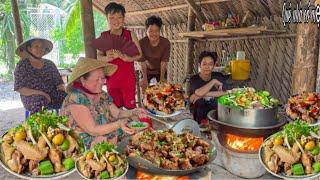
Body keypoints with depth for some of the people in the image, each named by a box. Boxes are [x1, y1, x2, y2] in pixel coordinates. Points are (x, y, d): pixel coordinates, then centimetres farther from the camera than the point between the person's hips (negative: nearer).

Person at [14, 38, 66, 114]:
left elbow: (59, 83, 11)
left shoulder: (50, 64, 14)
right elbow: (20, 88, -4)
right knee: (39, 100, -37)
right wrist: (39, 93, -18)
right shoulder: (22, 65, 4)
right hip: (31, 97, -3)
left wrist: (64, 91, -13)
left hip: (52, 96, 3)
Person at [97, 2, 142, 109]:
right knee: (114, 107, 11)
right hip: (111, 78, 2)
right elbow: (99, 57, 4)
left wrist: (126, 58, -20)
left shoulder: (130, 35, -2)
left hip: (128, 78, -1)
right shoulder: (103, 37, 2)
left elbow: (139, 54, -2)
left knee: (130, 105, 3)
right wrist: (108, 58, -19)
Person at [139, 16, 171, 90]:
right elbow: (143, 62, -23)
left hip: (160, 71, 0)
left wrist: (162, 77, -31)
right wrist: (144, 78, -32)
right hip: (147, 71, 0)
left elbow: (164, 62, -22)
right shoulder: (142, 43, -24)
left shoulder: (165, 42, -23)